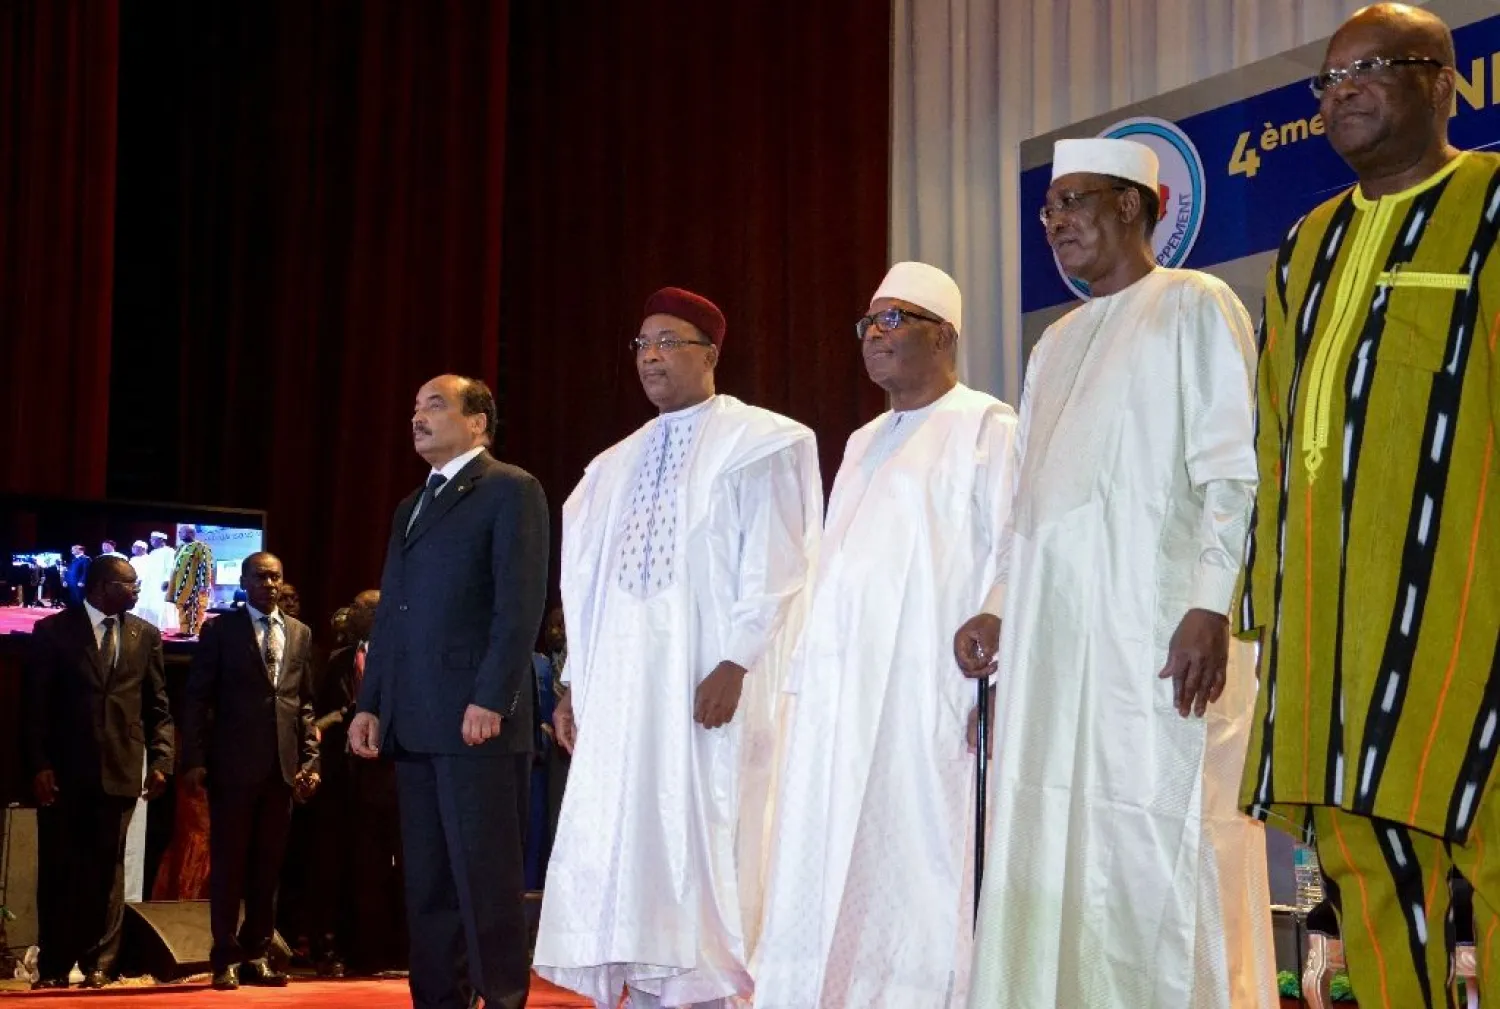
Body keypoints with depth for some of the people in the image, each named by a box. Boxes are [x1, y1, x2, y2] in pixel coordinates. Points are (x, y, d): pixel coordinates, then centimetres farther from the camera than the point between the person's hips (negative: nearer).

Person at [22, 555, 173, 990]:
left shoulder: (145, 636, 8)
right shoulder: (52, 631, 1)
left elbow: (158, 707, 9)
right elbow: (35, 705, 0)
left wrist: (160, 761, -1)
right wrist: (39, 765, -8)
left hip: (119, 770, 2)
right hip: (63, 771, -2)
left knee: (106, 869, 5)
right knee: (58, 869, 3)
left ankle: (98, 964, 10)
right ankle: (54, 966, 11)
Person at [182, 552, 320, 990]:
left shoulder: (300, 633, 13)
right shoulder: (220, 630, 2)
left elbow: (306, 703, 14)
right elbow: (197, 699, -1)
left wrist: (310, 759, 5)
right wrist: (195, 759, -9)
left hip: (283, 766, 3)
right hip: (234, 763, -3)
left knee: (268, 865, 6)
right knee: (229, 863, 1)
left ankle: (256, 956, 12)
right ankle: (226, 958, 7)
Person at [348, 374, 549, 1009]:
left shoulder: (511, 490, -1)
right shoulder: (410, 507, 23)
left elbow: (521, 604, -10)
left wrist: (491, 700, -18)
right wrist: (370, 704, 12)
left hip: (475, 719, -8)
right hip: (414, 723, 8)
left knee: (484, 879, -6)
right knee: (427, 884, 8)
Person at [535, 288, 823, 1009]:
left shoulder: (759, 443, 0)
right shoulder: (615, 465, 19)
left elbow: (776, 567, -8)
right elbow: (587, 583, 19)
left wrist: (736, 661, -18)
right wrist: (576, 682, 12)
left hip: (706, 684, -6)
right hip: (619, 690, 6)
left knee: (697, 850, -6)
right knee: (622, 852, 3)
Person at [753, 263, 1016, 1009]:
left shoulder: (985, 428, -2)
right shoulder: (863, 444, 22)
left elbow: (1012, 557, -10)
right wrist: (808, 677, 12)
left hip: (931, 688, -7)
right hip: (842, 693, 7)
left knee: (918, 863, -6)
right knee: (835, 869, 6)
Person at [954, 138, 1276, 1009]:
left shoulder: (1194, 306, 2)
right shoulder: (1059, 341, 23)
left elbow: (1232, 472, -8)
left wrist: (1211, 606, -18)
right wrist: (999, 609, 14)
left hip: (1155, 626, -7)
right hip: (1052, 635, 7)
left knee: (1159, 852, -10)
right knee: (1053, 847, 4)